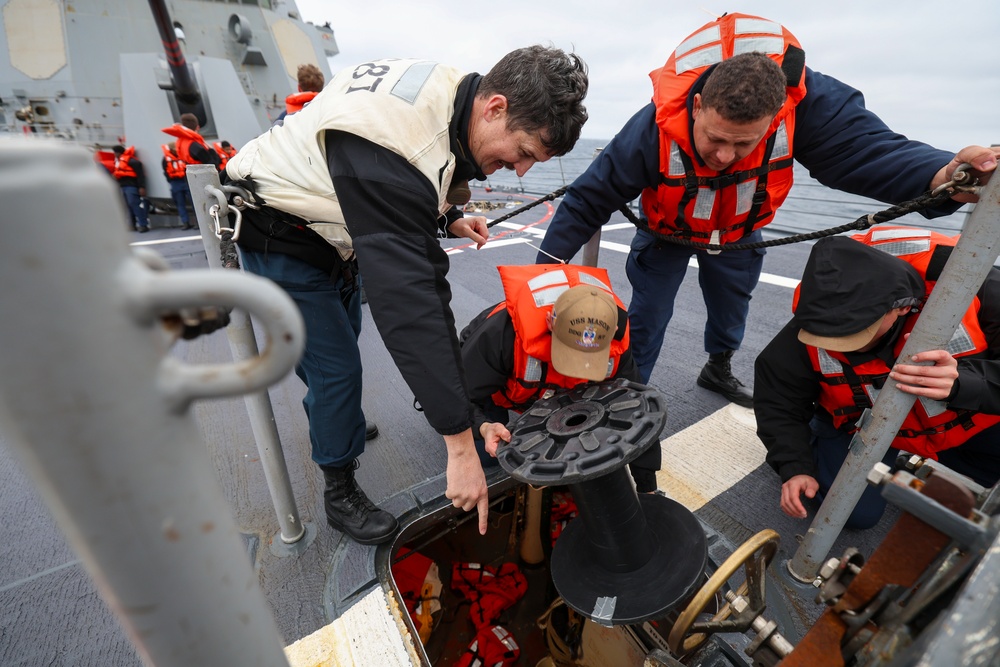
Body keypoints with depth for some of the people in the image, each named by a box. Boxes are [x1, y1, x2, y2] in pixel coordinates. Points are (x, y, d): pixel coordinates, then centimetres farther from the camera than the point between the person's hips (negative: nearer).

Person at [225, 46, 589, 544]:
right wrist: (460, 444, -43)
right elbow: (406, 301, -46)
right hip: (280, 238, -8)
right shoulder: (391, 146, -40)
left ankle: (331, 423, 52)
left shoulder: (451, 96, -11)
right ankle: (340, 494, 17)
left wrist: (448, 218, -9)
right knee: (336, 366, -7)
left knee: (341, 335, 23)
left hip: (327, 228, 9)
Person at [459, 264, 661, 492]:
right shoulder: (504, 332, -46)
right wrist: (483, 427, -56)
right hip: (493, 380, -2)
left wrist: (647, 488, -13)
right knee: (484, 451, -14)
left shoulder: (616, 341, -31)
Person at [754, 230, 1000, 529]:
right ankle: (819, 434, 18)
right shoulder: (815, 319, -30)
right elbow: (777, 398, -17)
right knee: (858, 512, -10)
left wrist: (962, 382, -48)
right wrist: (795, 466, -22)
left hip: (968, 416, 2)